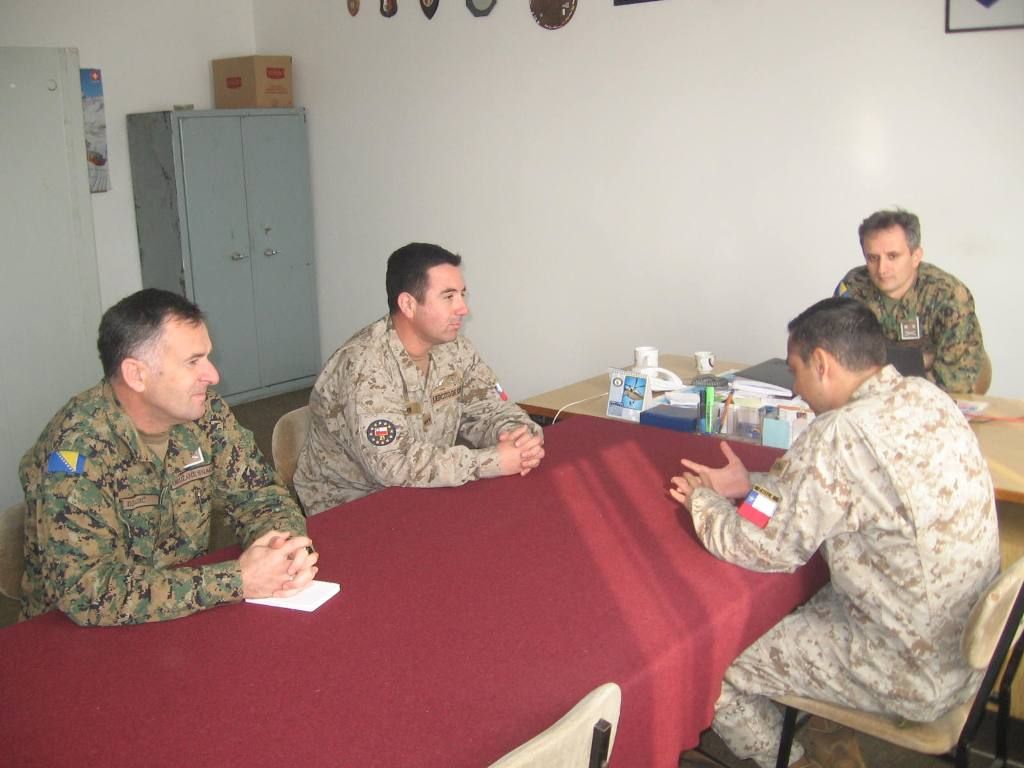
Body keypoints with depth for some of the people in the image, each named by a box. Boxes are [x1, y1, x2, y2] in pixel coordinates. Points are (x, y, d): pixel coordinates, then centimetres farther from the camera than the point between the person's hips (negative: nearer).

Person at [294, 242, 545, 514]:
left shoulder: (455, 349, -2)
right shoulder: (365, 365, -26)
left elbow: (487, 409, 4)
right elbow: (394, 464, -32)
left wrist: (520, 433, -20)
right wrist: (494, 461, -30)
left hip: (421, 494, 7)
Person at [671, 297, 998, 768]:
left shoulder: (842, 435, -28)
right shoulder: (925, 398, -3)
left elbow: (766, 550, -17)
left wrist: (702, 501, 0)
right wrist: (752, 486, 9)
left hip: (915, 675, -8)